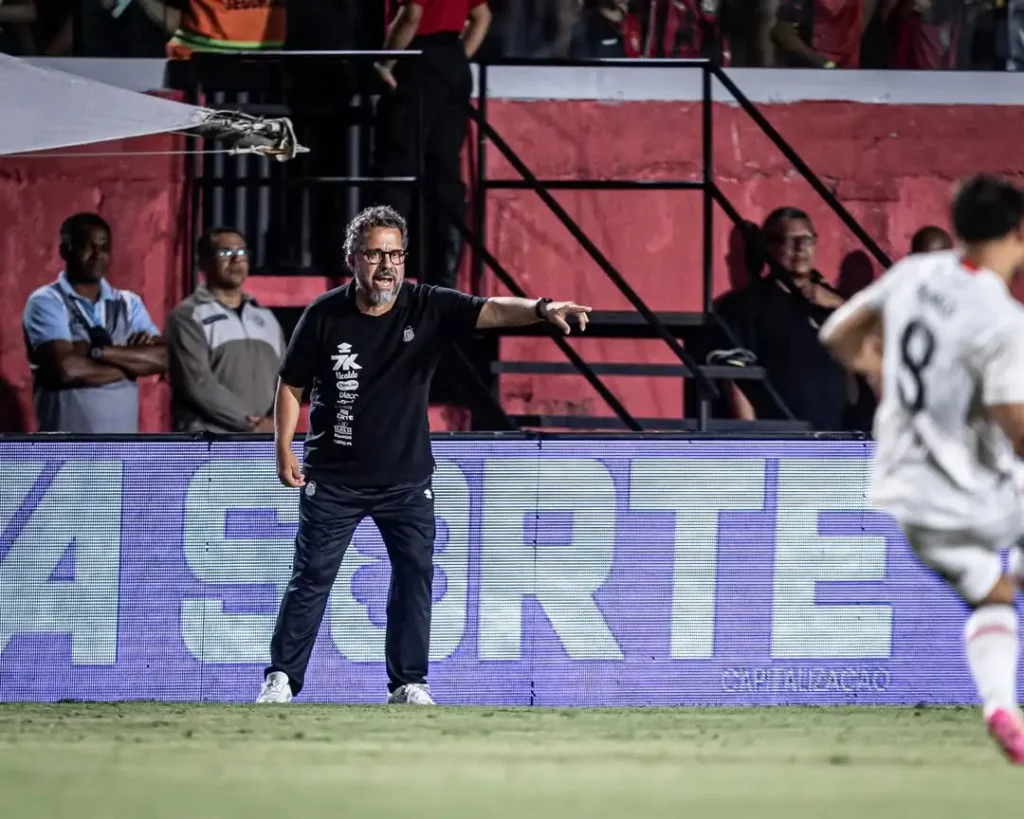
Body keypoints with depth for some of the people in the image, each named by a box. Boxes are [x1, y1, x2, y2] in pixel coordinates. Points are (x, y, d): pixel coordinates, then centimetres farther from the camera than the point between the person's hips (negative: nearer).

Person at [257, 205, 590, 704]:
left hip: (406, 477, 1)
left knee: (415, 574, 1)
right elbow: (291, 385, 4)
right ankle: (281, 678, 5)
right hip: (334, 479, -1)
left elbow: (492, 311, -24)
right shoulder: (324, 316, -9)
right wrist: (284, 448, -5)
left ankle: (407, 683, 10)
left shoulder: (428, 308, -9)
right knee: (311, 578, -1)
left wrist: (542, 309, -42)